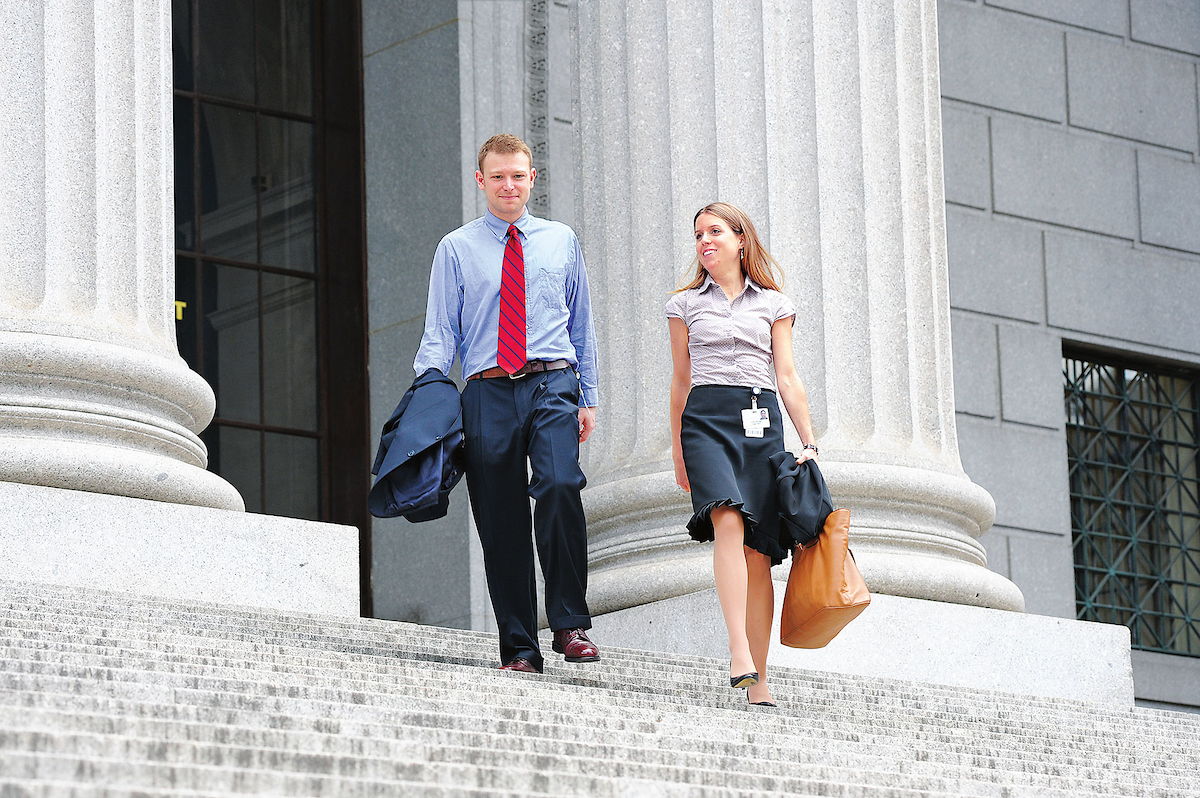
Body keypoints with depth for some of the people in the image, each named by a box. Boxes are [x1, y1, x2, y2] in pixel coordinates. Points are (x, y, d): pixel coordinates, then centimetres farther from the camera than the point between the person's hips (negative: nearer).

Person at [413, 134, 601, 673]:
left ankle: (570, 624, -16)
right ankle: (519, 649, 8)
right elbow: (440, 333, 7)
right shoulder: (456, 249, 11)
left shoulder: (561, 241, 15)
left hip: (552, 386, -1)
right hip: (488, 391, 1)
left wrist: (589, 399, 11)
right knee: (500, 522, -1)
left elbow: (582, 326, 18)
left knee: (559, 486, -26)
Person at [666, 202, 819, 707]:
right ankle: (739, 653, -37)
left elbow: (788, 378, 11)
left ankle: (759, 679, -3)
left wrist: (809, 442, 2)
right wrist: (678, 452, 15)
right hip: (706, 419, -1)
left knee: (758, 552, -5)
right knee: (729, 522, -26)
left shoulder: (773, 305, 15)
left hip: (761, 422, 1)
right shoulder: (685, 304, 16)